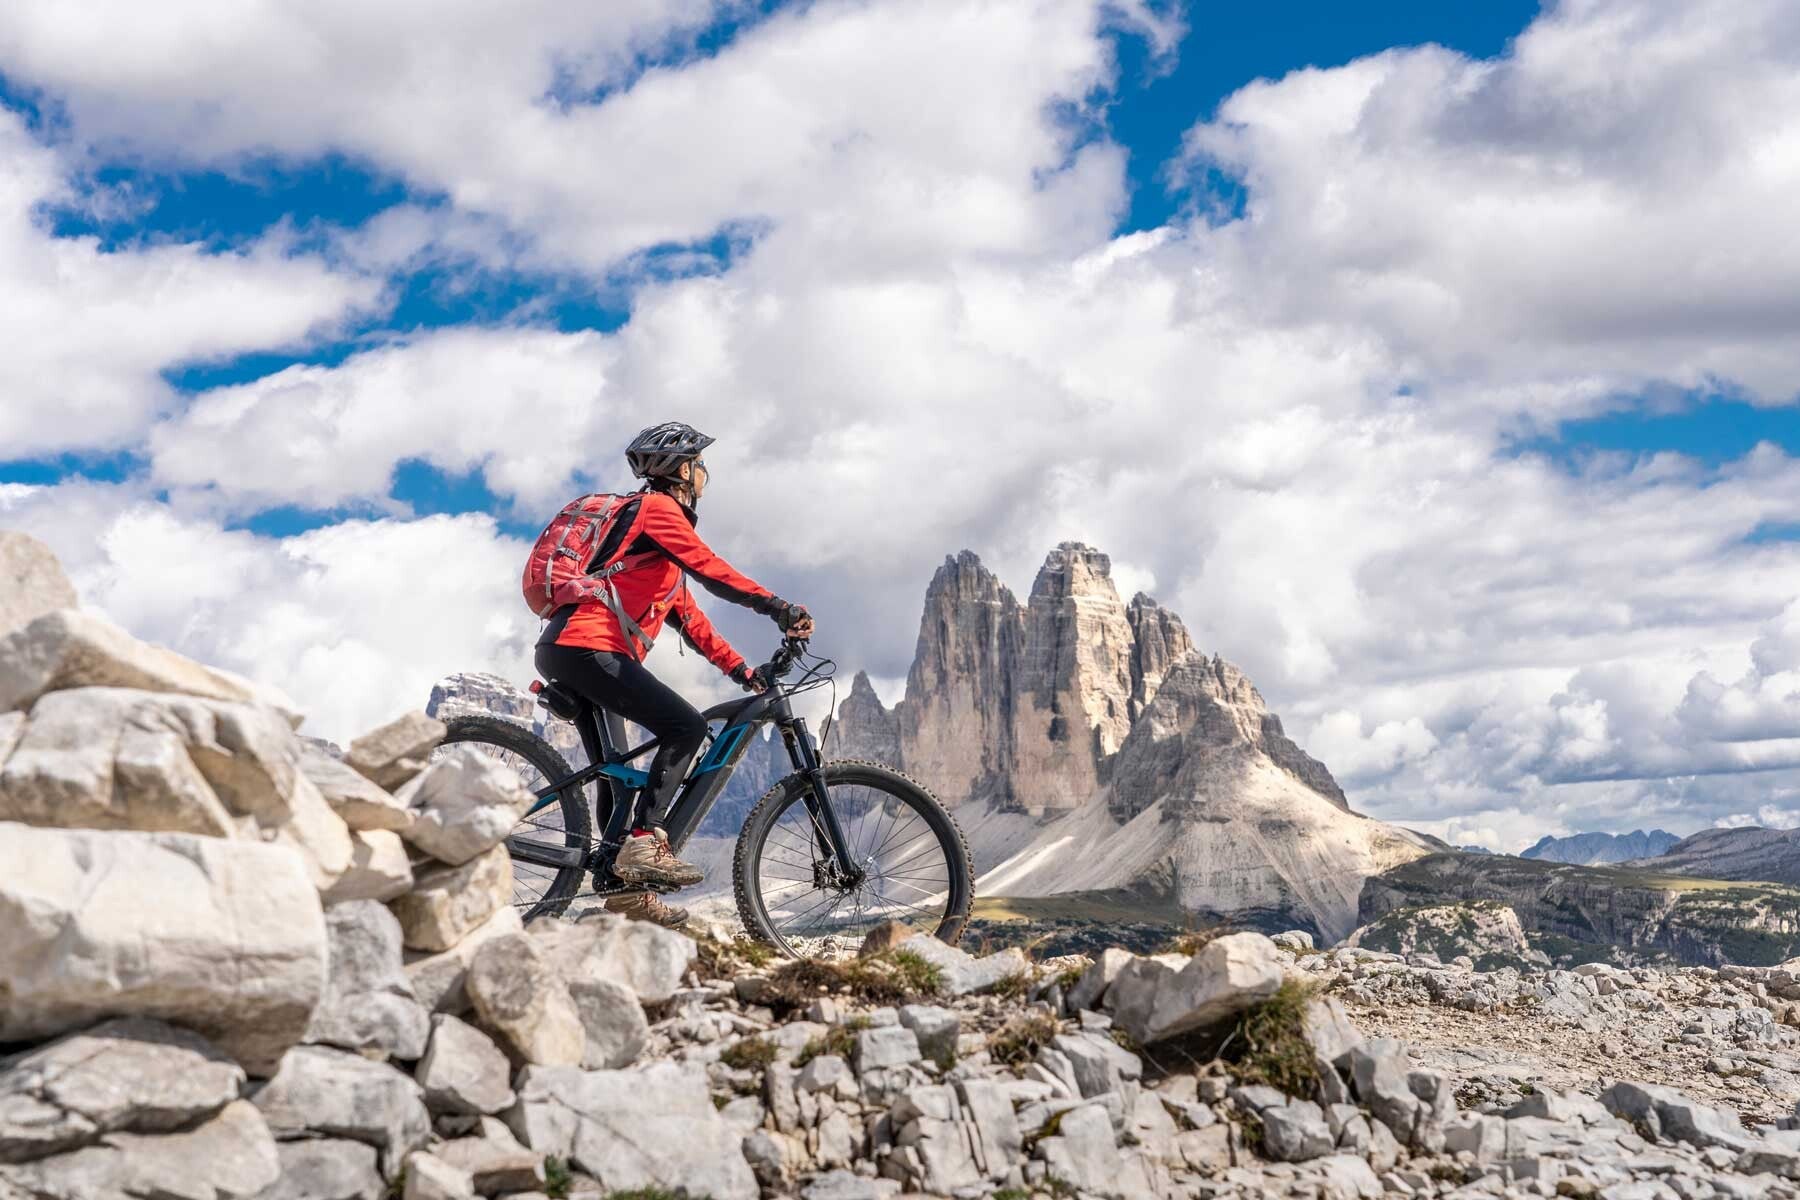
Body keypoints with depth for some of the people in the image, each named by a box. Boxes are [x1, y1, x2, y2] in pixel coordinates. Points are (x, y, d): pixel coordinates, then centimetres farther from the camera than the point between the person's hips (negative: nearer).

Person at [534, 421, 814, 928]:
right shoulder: (656, 507, -2)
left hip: (571, 652, 11)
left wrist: (741, 670, 19)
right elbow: (711, 570, -16)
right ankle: (643, 843, -21)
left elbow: (687, 616, 25)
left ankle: (628, 890, 16)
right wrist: (779, 607, -21)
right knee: (686, 727, -16)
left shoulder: (659, 518, 28)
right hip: (587, 648, -11)